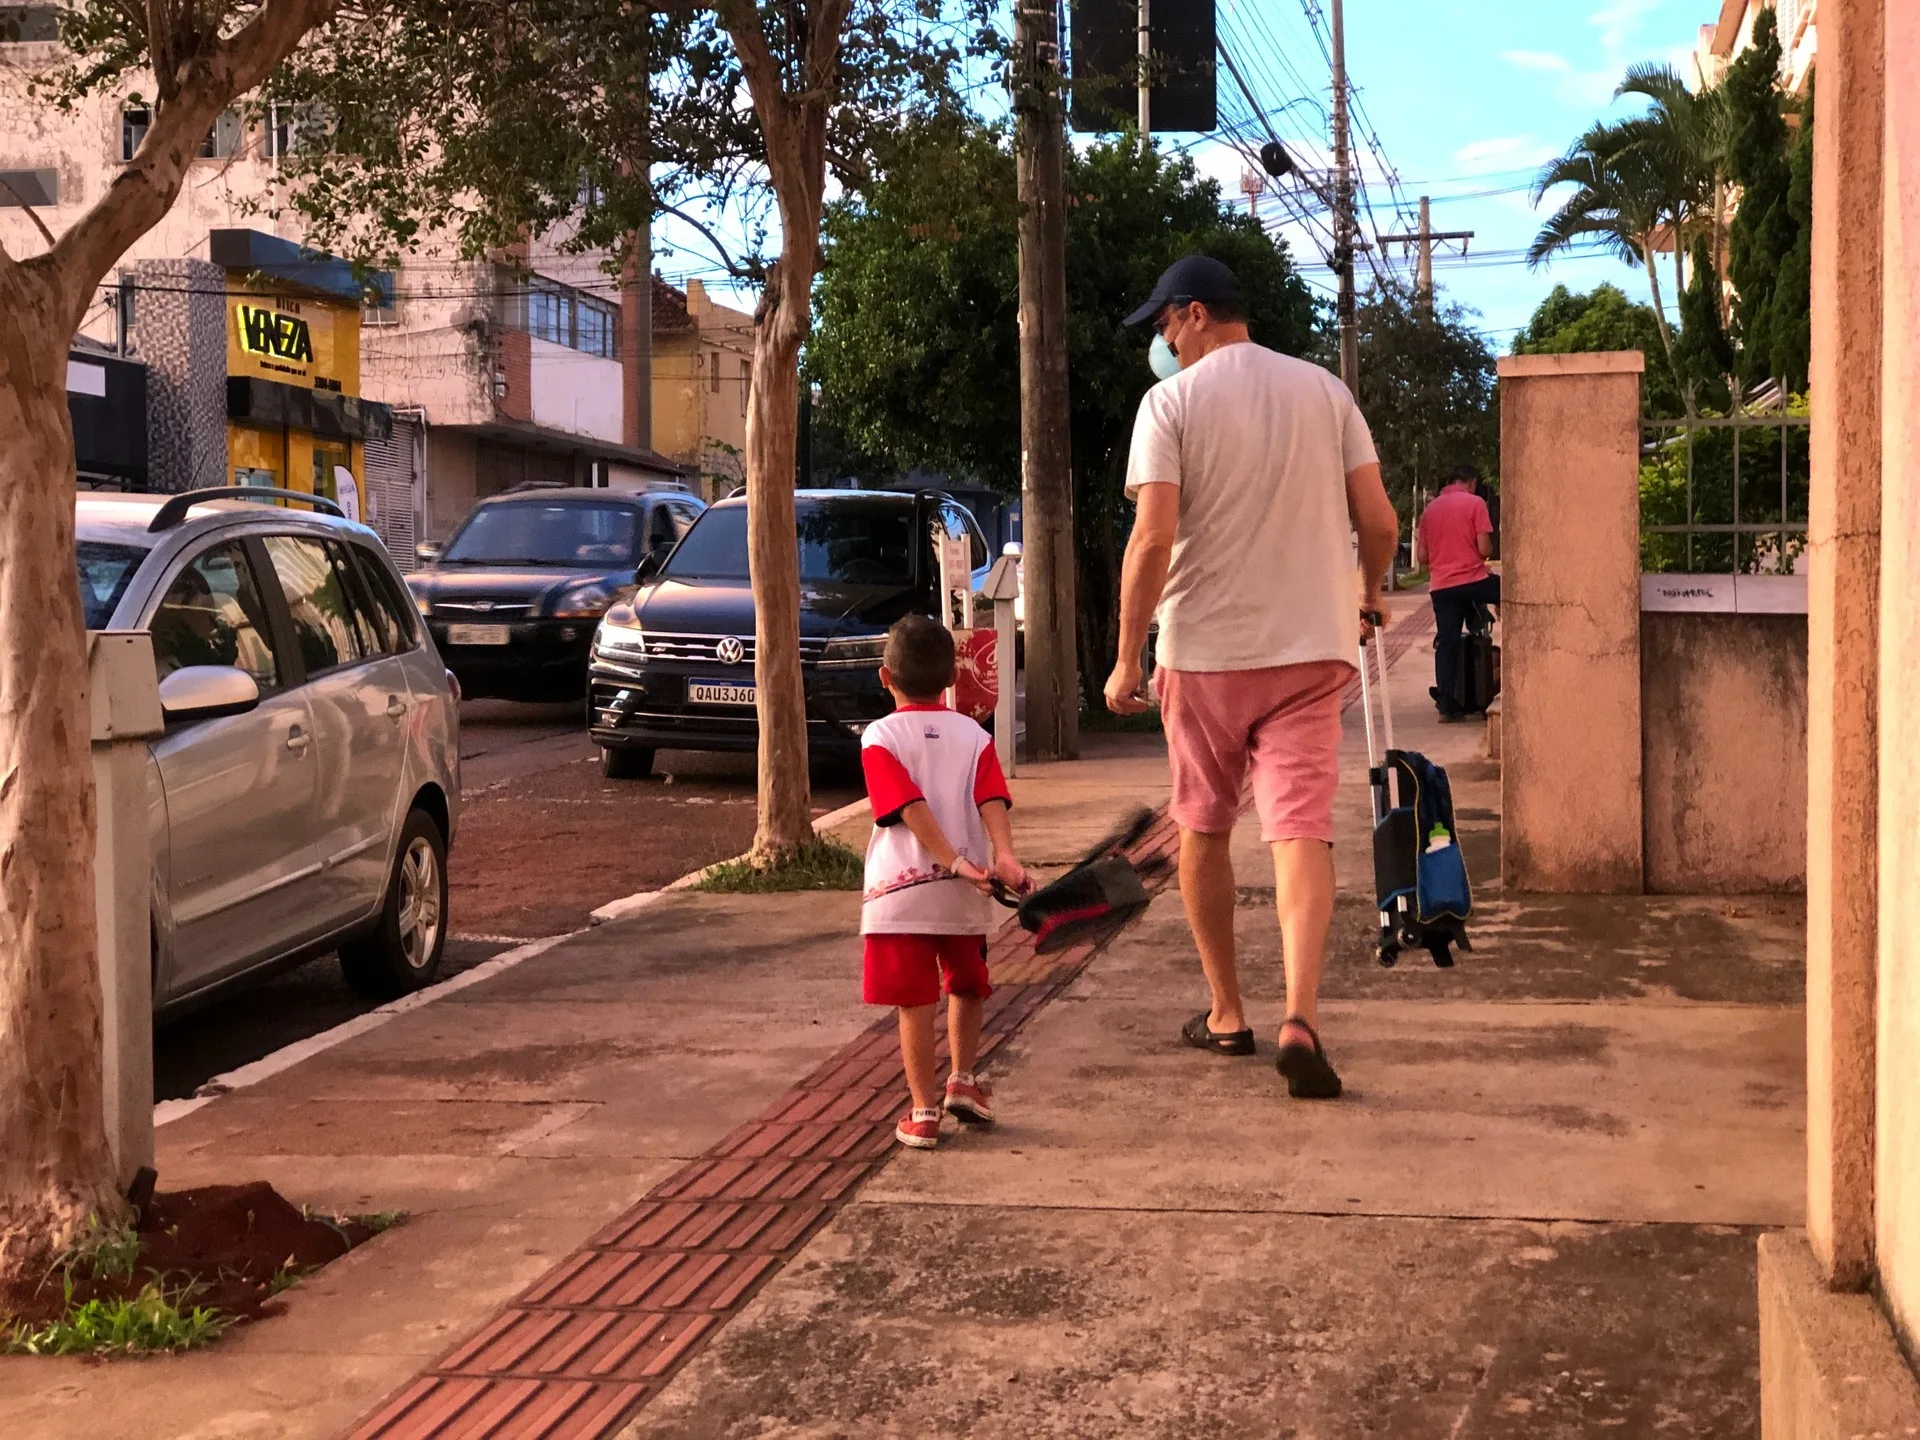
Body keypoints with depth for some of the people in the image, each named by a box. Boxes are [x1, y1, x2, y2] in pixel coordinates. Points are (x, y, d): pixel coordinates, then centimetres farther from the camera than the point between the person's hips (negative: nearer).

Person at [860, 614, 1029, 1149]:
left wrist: (955, 862, -17)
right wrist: (1003, 856, -20)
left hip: (900, 891, -3)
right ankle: (963, 1080, 23)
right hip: (963, 897, 3)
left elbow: (912, 808, -14)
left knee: (915, 1002, 2)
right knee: (966, 986, 24)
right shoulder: (973, 736, 5)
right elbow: (992, 801, -10)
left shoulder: (881, 737, -3)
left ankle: (924, 1112, 4)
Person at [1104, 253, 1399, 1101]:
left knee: (1203, 830, 15)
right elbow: (1378, 521, 2)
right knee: (1301, 831, -4)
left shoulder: (1171, 401, -5)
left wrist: (1127, 657, -8)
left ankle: (1226, 1014, 23)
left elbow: (1153, 537, -14)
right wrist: (1369, 595, 22)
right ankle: (1300, 1017, -22)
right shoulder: (1323, 391, 6)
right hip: (1310, 647, 2)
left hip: (1204, 649, -2)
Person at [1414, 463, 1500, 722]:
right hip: (1473, 579, -5)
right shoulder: (1474, 503, -3)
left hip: (1441, 586, 5)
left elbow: (1422, 557, 12)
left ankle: (1446, 705, 2)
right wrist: (1484, 555, 13)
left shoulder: (1429, 509, 12)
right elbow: (1484, 549, -9)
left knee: (1446, 643, 5)